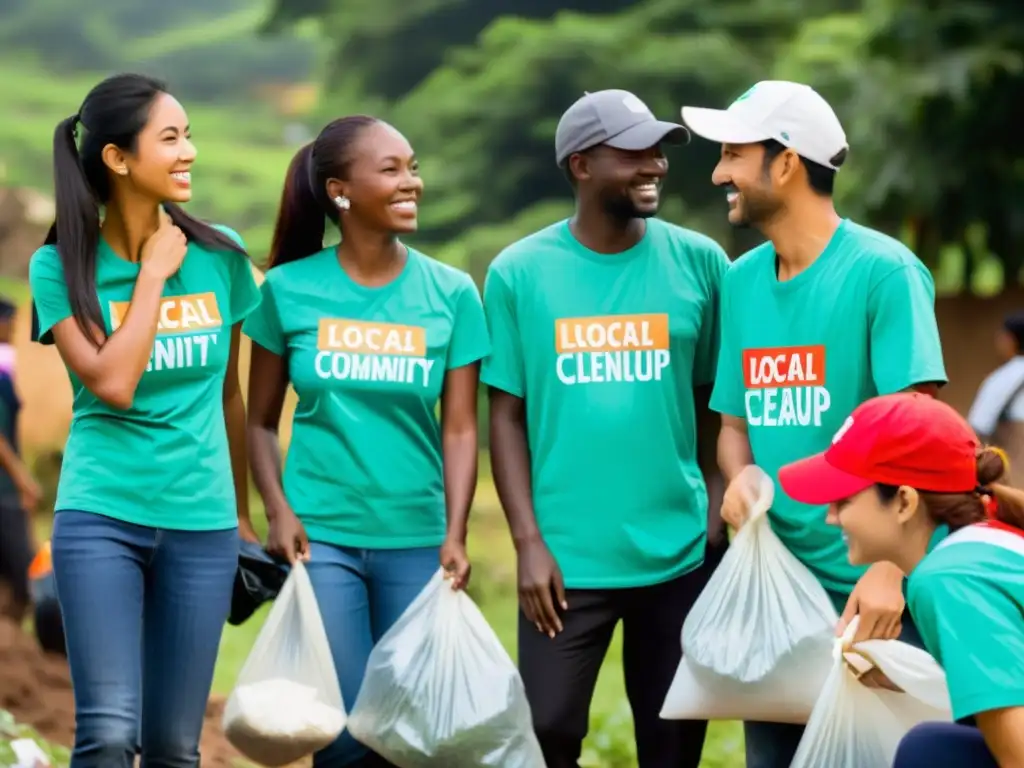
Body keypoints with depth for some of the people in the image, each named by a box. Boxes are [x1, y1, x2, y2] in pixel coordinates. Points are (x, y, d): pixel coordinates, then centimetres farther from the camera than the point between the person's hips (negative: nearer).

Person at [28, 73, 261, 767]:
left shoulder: (220, 254, 3)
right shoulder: (62, 266, -4)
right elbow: (112, 384, -17)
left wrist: (243, 513, 17)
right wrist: (153, 275, -9)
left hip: (202, 523, 3)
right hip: (101, 516, -2)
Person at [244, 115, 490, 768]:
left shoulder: (451, 293, 2)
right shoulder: (290, 288, 0)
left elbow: (459, 427, -1)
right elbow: (261, 420, 5)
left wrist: (455, 534, -11)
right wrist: (278, 510, -10)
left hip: (416, 540, 2)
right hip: (321, 534, -2)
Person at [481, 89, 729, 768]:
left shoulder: (699, 262, 0)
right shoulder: (519, 273, -2)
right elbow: (507, 415, 1)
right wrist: (528, 542, -6)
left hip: (679, 554, 1)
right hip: (568, 558, -1)